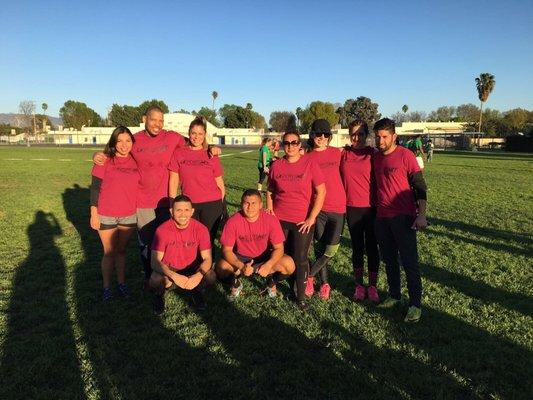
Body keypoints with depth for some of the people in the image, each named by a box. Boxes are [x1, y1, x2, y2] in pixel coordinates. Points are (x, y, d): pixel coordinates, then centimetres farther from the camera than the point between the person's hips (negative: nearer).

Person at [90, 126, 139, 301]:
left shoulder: (135, 161, 3)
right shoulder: (104, 161, -7)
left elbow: (138, 186, 12)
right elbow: (95, 187, -6)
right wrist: (94, 213, -8)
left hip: (129, 216, 3)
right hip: (106, 216, -3)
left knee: (122, 250, 15)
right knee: (109, 252, 9)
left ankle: (122, 283, 29)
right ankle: (107, 287, 24)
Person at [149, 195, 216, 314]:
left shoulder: (201, 229, -16)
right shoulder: (162, 230, -20)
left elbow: (207, 259, -15)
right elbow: (155, 262, -22)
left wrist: (199, 275, -36)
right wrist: (174, 276, -39)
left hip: (192, 268, 1)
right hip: (168, 269, -1)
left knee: (211, 277, -28)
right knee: (155, 281, -33)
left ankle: (196, 290, 9)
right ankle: (159, 294, 5)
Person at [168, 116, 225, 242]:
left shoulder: (211, 155, 3)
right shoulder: (178, 153, 3)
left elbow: (219, 183, 6)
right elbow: (173, 181, 3)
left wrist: (221, 205, 4)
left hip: (211, 205, -1)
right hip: (188, 205, 1)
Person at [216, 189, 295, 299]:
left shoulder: (271, 220, -19)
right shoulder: (233, 222, -21)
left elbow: (278, 248, -14)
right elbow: (227, 250, -17)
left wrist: (268, 265, -33)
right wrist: (241, 266, -34)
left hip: (264, 258, 1)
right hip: (240, 258, 0)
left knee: (289, 265, -25)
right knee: (221, 268, -30)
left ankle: (271, 282, 9)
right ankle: (236, 284, 6)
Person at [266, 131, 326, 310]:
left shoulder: (309, 163, -8)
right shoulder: (276, 165, 1)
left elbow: (321, 192, -8)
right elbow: (270, 191, 13)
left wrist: (312, 218, -11)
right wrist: (270, 210, 1)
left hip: (303, 221, -2)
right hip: (279, 219, 3)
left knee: (300, 259, 2)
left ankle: (301, 296, 18)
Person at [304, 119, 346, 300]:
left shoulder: (336, 153, 4)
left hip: (338, 208, 1)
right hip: (318, 208, -1)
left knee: (330, 251, 1)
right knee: (319, 249, 7)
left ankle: (308, 277, 22)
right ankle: (324, 284, 27)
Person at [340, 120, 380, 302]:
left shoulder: (373, 154, -2)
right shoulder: (343, 153, 4)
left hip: (371, 207, -2)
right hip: (352, 208, 2)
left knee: (371, 247, 7)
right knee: (357, 248, 11)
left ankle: (373, 286, 21)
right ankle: (359, 285, 25)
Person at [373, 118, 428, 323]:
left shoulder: (405, 155, -8)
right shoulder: (376, 158, 9)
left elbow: (420, 186, -8)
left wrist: (421, 214, -15)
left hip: (403, 217, -6)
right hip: (382, 217, 6)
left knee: (409, 261, -1)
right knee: (389, 259, 14)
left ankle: (415, 304, 9)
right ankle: (394, 295, 29)